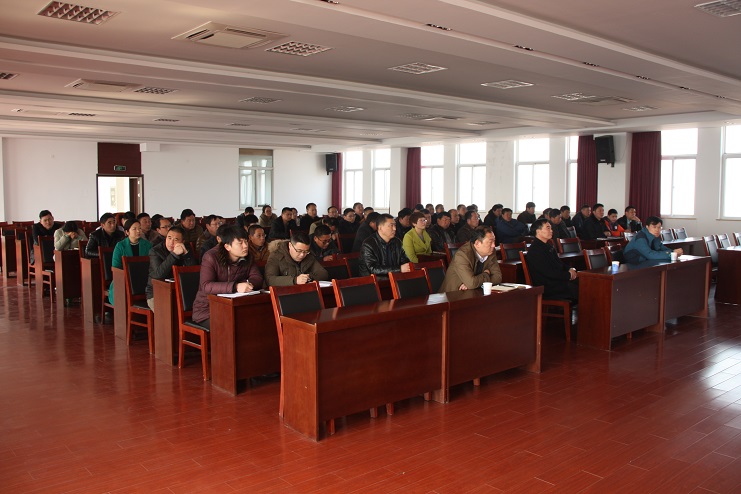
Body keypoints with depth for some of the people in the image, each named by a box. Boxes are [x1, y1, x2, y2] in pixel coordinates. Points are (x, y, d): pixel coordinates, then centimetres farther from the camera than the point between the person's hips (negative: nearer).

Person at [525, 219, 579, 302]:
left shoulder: (548, 246, 17)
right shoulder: (534, 251, -15)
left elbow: (560, 263, 25)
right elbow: (549, 273, -19)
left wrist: (570, 269, 4)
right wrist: (569, 275, -10)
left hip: (559, 280, 10)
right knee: (580, 290, -17)